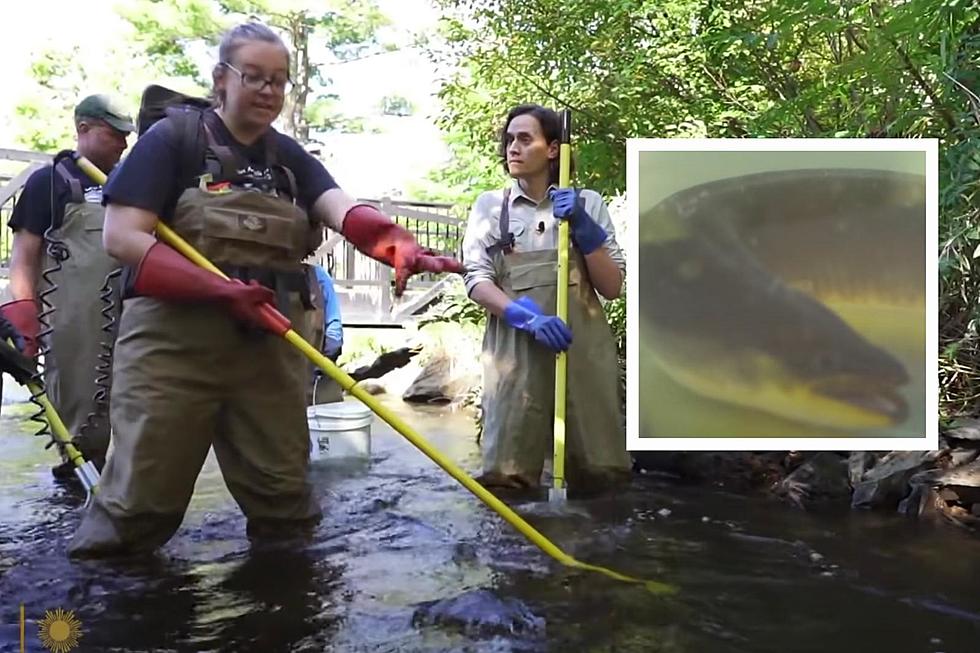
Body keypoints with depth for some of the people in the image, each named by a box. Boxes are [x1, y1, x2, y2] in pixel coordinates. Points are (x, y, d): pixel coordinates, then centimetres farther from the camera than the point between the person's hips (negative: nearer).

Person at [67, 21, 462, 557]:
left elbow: (344, 211, -7)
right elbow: (121, 236, -10)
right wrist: (221, 289, -21)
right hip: (174, 339, -4)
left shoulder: (289, 157, 12)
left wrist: (396, 243, -30)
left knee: (283, 491, 10)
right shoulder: (172, 138, -1)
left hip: (271, 343, 5)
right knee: (143, 493, 1)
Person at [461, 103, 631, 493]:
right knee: (506, 474, -9)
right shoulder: (489, 205, 9)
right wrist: (526, 316, -17)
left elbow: (612, 287, 5)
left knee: (597, 472, 2)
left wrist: (583, 228, -7)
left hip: (583, 347, 1)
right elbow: (476, 281, 0)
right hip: (515, 349, -1)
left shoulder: (586, 202, 10)